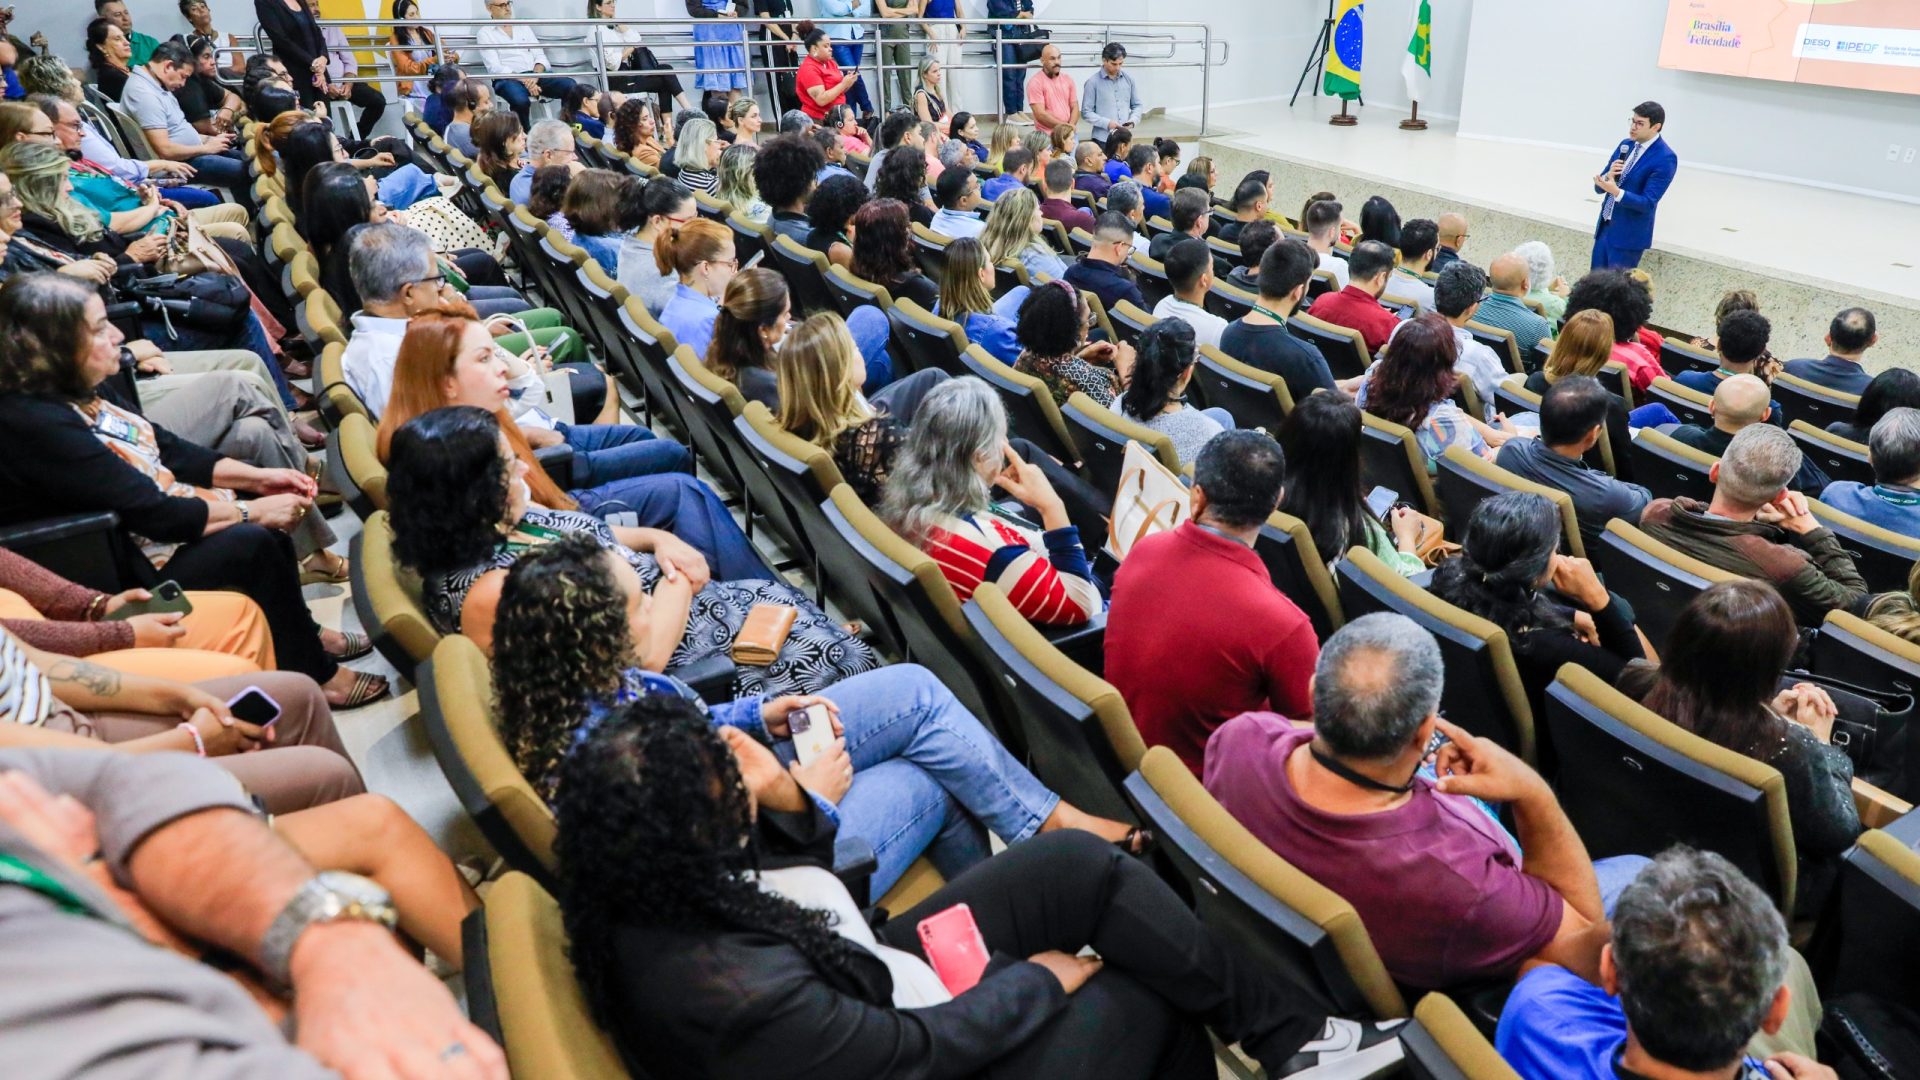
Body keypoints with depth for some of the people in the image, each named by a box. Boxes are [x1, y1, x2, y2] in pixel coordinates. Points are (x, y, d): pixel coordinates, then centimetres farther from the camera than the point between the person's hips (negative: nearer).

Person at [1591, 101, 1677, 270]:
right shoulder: (1626, 144, 7)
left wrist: (1617, 192, -33)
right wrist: (1609, 175, -15)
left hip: (1629, 235, -7)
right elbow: (1599, 187, 8)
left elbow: (1648, 203, -20)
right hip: (1604, 227, 7)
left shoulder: (1665, 158, -14)